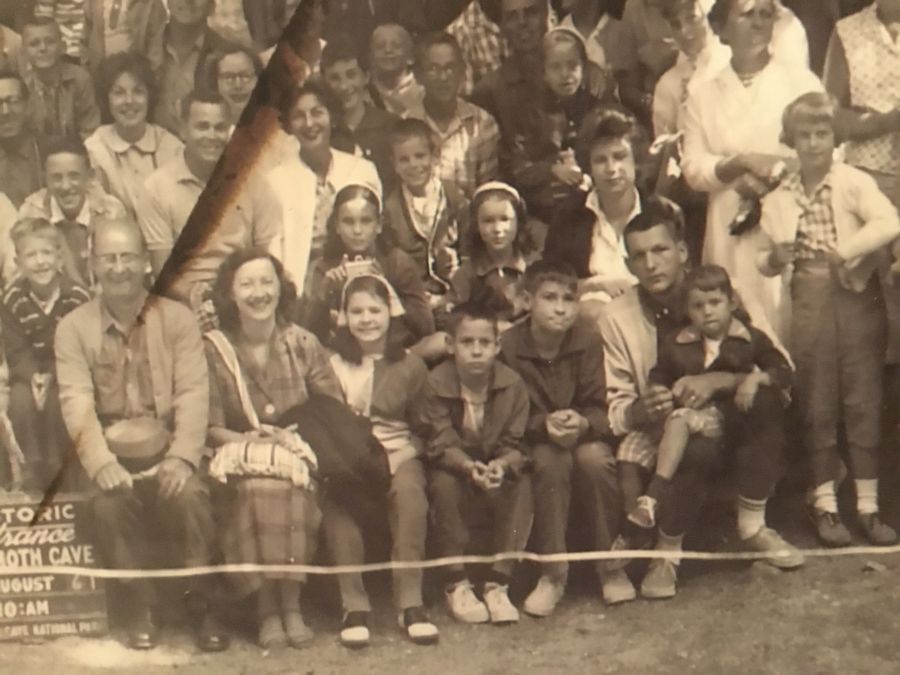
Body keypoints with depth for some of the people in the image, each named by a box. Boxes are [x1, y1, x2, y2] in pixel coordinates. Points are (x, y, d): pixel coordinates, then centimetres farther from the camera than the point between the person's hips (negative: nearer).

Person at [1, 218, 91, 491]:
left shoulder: (78, 296, -15)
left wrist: (52, 376, -24)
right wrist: (34, 376, -26)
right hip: (30, 371, 2)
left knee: (57, 401, -31)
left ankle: (62, 470, -13)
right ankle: (35, 468, -12)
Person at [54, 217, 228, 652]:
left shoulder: (177, 318, 4)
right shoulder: (73, 328, 3)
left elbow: (193, 393, -5)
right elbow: (76, 402, -7)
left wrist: (181, 457, -20)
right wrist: (101, 462, -23)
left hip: (167, 452, 0)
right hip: (112, 456, 0)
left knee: (189, 495, -29)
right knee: (108, 503, -29)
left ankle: (200, 605, -10)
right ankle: (139, 609, -8)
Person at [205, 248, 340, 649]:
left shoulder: (303, 345, 6)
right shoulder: (214, 351, 1)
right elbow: (209, 427, 0)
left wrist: (297, 437, -10)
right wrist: (246, 439, -17)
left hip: (299, 455, 1)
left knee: (293, 490, -33)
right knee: (258, 490, -35)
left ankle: (290, 604, -23)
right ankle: (267, 607, -24)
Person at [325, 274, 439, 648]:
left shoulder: (410, 365, 9)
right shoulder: (332, 364, 8)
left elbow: (423, 426, 10)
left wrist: (402, 455, -10)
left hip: (398, 452, 0)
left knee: (409, 490, -34)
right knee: (337, 495, -34)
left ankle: (410, 603, -28)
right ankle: (354, 605, -28)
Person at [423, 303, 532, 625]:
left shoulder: (512, 384, -10)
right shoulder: (436, 384, -14)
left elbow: (516, 444, -10)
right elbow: (441, 444, -19)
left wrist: (501, 465, -34)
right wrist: (469, 467, -38)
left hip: (500, 468, 1)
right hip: (453, 465, -1)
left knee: (522, 486, -28)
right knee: (444, 485, -33)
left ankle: (497, 583, -19)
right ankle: (456, 583, -20)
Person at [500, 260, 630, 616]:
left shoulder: (588, 339, -10)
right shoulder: (509, 346, -14)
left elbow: (599, 408, -10)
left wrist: (582, 423, -33)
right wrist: (546, 424, -31)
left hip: (586, 434, 1)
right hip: (534, 439, -1)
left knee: (594, 457, -33)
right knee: (551, 461, -35)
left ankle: (610, 566, -14)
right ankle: (552, 572, -23)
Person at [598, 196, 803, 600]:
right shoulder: (616, 317, -5)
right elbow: (612, 408, -4)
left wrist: (719, 380, -28)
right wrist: (640, 411, -28)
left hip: (723, 419, 2)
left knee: (766, 401, -28)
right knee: (697, 450, -36)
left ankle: (752, 525, -13)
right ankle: (666, 553, -12)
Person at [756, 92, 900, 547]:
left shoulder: (855, 183, -2)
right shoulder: (778, 199, 8)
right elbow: (763, 259, 14)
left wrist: (847, 249, -26)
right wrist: (774, 259, -8)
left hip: (856, 297, -2)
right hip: (806, 303, 2)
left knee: (863, 400, 2)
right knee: (816, 405, 6)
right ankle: (825, 505, 15)